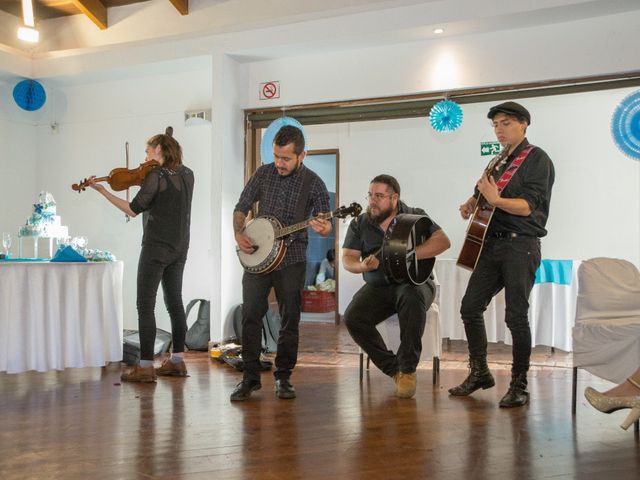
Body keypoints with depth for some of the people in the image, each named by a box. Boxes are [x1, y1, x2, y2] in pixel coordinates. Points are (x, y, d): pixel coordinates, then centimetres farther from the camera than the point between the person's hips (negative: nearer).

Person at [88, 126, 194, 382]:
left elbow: (133, 209, -14)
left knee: (145, 305, -2)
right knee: (175, 303, 13)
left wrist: (101, 190, -9)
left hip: (156, 247, -7)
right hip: (180, 248, 7)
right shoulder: (187, 174, 7)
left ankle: (145, 366, -2)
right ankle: (177, 361, 19)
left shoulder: (156, 175, -14)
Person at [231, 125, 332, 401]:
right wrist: (239, 234, -7)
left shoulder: (313, 184, -2)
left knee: (290, 320, 3)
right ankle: (250, 377, 9)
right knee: (250, 315, -2)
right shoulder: (263, 174, 4)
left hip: (291, 258, -1)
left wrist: (322, 228, -24)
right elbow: (241, 208, 11)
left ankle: (283, 377, 17)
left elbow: (326, 226, 0)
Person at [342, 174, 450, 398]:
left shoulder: (414, 217, 0)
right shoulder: (360, 223, 8)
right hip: (377, 286, 3)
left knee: (412, 297, -39)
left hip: (413, 281, -3)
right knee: (352, 318, -24)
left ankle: (408, 369, -25)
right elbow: (347, 258, 3)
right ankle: (393, 369, -8)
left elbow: (443, 241, -12)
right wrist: (363, 266, -22)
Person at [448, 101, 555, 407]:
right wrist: (470, 204, 11)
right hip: (491, 244, 8)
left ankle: (519, 387, 7)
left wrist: (495, 200, -31)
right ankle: (480, 373, 20)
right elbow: (481, 192, 33)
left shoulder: (537, 159, -4)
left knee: (516, 316, -5)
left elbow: (528, 206, -16)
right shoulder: (499, 162, 18)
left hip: (520, 246, -8)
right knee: (470, 307, 6)